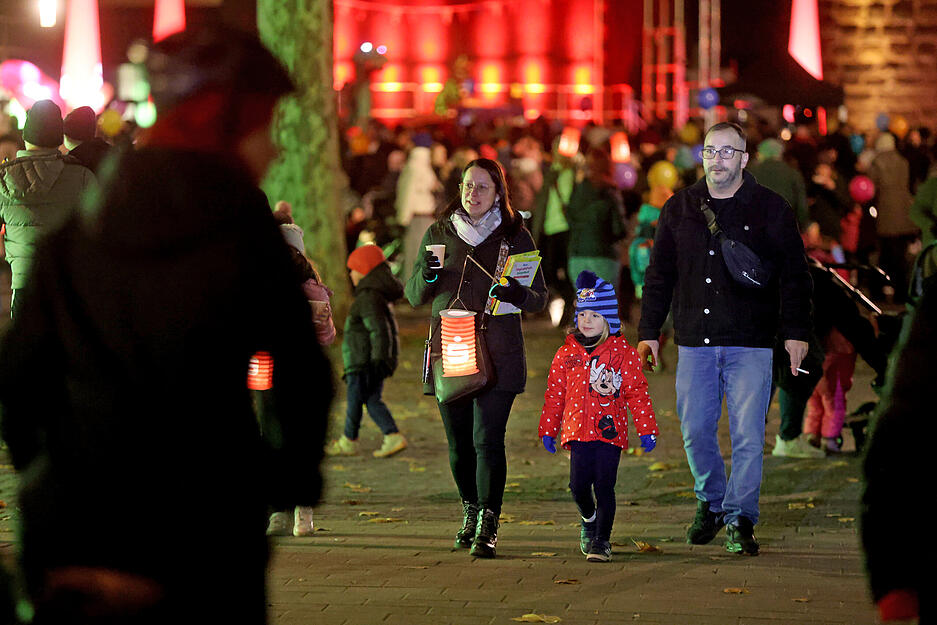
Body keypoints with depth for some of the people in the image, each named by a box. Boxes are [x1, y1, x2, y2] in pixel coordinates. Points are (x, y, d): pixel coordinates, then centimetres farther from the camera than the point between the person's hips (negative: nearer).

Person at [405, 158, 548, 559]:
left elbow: (540, 297, 7)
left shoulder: (515, 236, 6)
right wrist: (427, 275, -8)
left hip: (498, 355, -3)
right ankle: (471, 512, 29)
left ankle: (488, 527, -9)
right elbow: (414, 297, 14)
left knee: (487, 439, -12)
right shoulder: (438, 235, 11)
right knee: (459, 443, 6)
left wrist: (519, 294, -15)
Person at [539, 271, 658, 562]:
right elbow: (554, 394, 15)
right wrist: (548, 430, 14)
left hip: (610, 431, -2)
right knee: (579, 486, -2)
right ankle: (589, 520, 29)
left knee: (604, 487, -6)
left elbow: (637, 393, 2)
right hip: (578, 432, 2)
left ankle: (601, 539, 5)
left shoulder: (623, 353, 1)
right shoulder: (567, 353, 9)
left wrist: (647, 429, 0)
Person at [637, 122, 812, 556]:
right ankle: (711, 502, 26)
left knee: (748, 435, -7)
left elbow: (794, 275, 3)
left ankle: (740, 519, 2)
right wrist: (648, 332, 10)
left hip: (750, 344, -3)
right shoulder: (679, 209, 10)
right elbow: (659, 276, 15)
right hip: (694, 342, 3)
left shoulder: (770, 208, 2)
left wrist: (796, 332, -4)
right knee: (695, 431, 4)